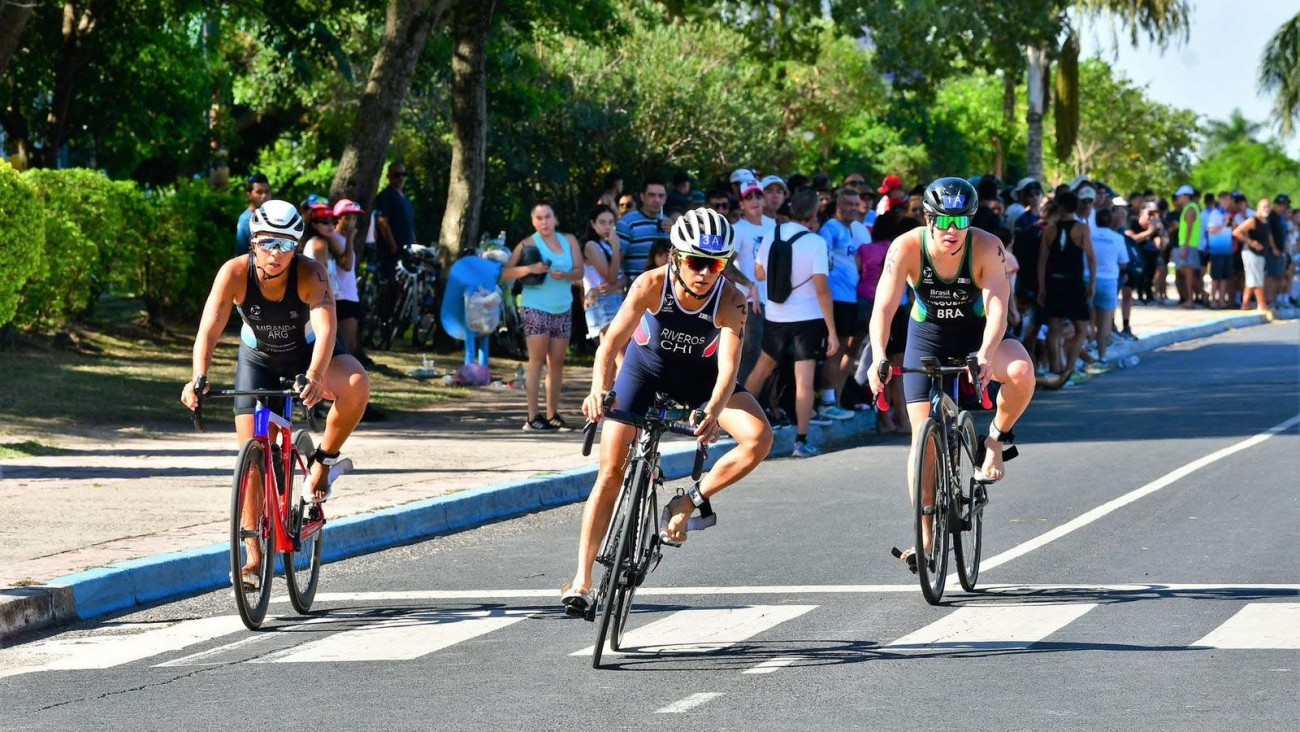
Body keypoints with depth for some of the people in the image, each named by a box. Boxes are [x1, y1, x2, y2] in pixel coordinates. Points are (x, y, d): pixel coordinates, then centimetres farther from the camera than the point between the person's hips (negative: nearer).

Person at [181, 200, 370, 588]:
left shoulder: (311, 274, -31)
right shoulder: (235, 273, -28)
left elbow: (325, 328, -44)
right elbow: (209, 330, -37)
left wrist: (314, 376, -63)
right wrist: (199, 378, -55)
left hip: (309, 355, -1)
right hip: (259, 360, 1)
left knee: (357, 384, -34)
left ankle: (322, 461, -11)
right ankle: (255, 558, 4)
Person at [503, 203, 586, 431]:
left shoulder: (569, 241, 9)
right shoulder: (529, 244, -3)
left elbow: (580, 271, 2)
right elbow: (507, 273, -8)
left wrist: (564, 275, -18)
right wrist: (530, 269, -24)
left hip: (563, 309, 5)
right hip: (535, 308, -5)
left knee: (557, 362, 6)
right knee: (537, 359, -10)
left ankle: (553, 414, 12)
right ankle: (533, 417, -11)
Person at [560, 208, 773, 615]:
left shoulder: (730, 300, -29)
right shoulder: (652, 285, -30)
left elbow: (728, 365, -37)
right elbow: (613, 341, -36)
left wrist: (713, 413, -56)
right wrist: (599, 389, -54)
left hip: (700, 377, 1)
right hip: (646, 367, -1)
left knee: (759, 439, -22)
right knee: (611, 471, -8)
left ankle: (686, 505, -4)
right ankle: (582, 580, -2)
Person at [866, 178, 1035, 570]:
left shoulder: (986, 247, -25)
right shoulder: (907, 247, -24)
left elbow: (997, 306, -34)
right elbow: (884, 307, -32)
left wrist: (985, 356, -51)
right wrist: (879, 357, -48)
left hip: (976, 332, -1)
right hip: (927, 336, 1)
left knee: (1021, 372, -33)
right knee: (924, 435, -6)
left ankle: (995, 441, -4)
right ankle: (926, 537, 4)